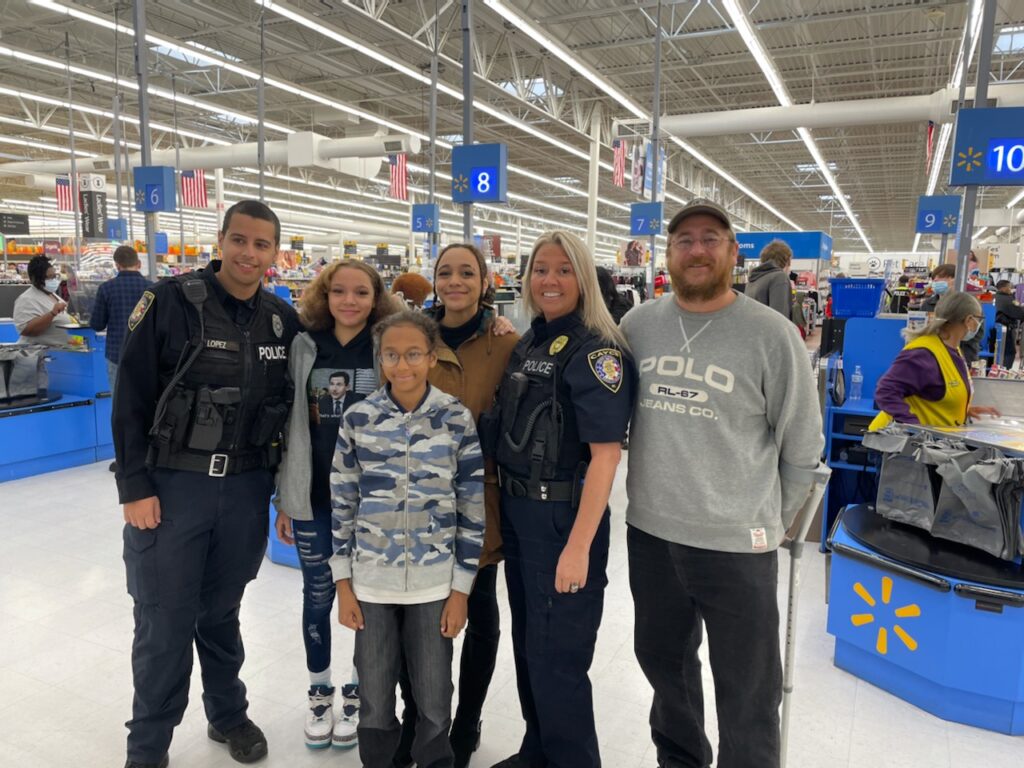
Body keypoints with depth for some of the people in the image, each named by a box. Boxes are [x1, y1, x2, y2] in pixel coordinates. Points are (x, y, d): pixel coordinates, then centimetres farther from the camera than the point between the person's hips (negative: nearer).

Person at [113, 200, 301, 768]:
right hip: (170, 486, -3)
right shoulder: (172, 301, -8)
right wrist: (134, 486, -10)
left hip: (247, 489, 3)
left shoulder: (283, 320, 3)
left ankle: (228, 715, 38)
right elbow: (131, 397, -7)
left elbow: (291, 405, 10)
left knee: (221, 613, 18)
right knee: (164, 624, 5)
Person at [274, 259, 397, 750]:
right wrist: (283, 497, 5)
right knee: (317, 595, 13)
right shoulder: (303, 346, 1)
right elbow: (289, 425, 4)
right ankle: (319, 692, 35)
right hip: (313, 496, 2)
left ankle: (356, 693, 32)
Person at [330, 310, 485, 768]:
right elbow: (342, 504, 3)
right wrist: (343, 584, 2)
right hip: (371, 582, 1)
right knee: (374, 702, 14)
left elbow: (473, 508, -3)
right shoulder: (358, 419, -4)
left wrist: (461, 589, -3)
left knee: (434, 701, 12)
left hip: (435, 583, -1)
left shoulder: (457, 420, -7)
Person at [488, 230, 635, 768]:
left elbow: (606, 453, -20)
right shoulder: (527, 345, 9)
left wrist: (578, 546, -24)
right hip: (517, 514, 8)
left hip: (563, 519, -8)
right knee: (526, 646, 21)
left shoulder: (597, 351, -15)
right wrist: (503, 507, 10)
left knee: (557, 660, 4)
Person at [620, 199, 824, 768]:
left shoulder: (772, 334, -10)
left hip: (737, 542, -4)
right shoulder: (638, 325, 1)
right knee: (663, 660, 24)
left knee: (748, 692, 10)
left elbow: (803, 445, -2)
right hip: (649, 531, 5)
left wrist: (772, 521, 4)